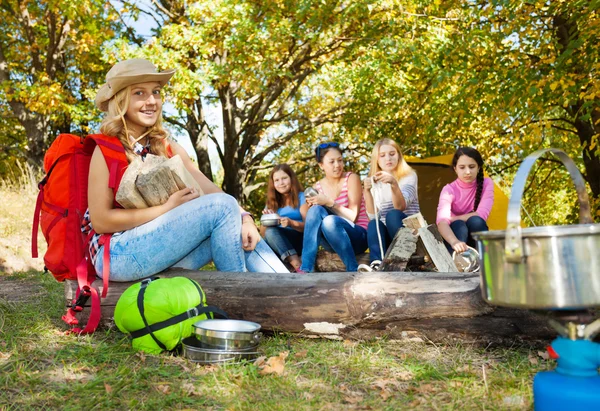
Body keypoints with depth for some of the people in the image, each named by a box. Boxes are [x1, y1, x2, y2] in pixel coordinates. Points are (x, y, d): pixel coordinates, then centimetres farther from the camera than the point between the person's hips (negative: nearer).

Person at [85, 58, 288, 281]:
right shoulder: (105, 150, -8)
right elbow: (100, 221, -13)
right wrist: (167, 208, -18)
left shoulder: (168, 148, 9)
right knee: (222, 207, -20)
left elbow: (210, 190, -2)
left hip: (160, 247, 6)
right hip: (117, 254, -6)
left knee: (239, 234, -12)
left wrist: (244, 218, -20)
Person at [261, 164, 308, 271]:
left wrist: (292, 223, -27)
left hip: (300, 241, -2)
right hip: (278, 246, 2)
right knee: (270, 231, -28)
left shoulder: (301, 197, 6)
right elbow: (263, 233, 9)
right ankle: (298, 267, -42)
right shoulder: (271, 203, 16)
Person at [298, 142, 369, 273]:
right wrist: (312, 205, -14)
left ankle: (354, 270, -19)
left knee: (330, 221, -34)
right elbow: (312, 220, 5)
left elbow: (353, 217, -13)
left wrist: (329, 203, -23)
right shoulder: (318, 187, 5)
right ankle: (306, 269, -28)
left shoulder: (351, 179, -7)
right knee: (316, 210, -25)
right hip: (332, 242, 4)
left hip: (358, 237, -4)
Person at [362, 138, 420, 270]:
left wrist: (394, 184, -38)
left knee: (393, 215, -31)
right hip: (384, 235, 2)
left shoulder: (409, 175, -1)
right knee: (373, 224, -30)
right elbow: (373, 216, -6)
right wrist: (367, 190, -22)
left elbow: (400, 207, -21)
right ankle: (377, 263, -50)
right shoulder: (374, 181, 8)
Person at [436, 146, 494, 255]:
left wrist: (451, 219, -21)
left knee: (476, 221, -31)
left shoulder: (486, 183, -11)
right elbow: (441, 220, -36)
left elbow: (481, 215, -24)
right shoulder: (449, 189, -17)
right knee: (458, 225, -33)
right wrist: (454, 242, -55)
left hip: (477, 238, 1)